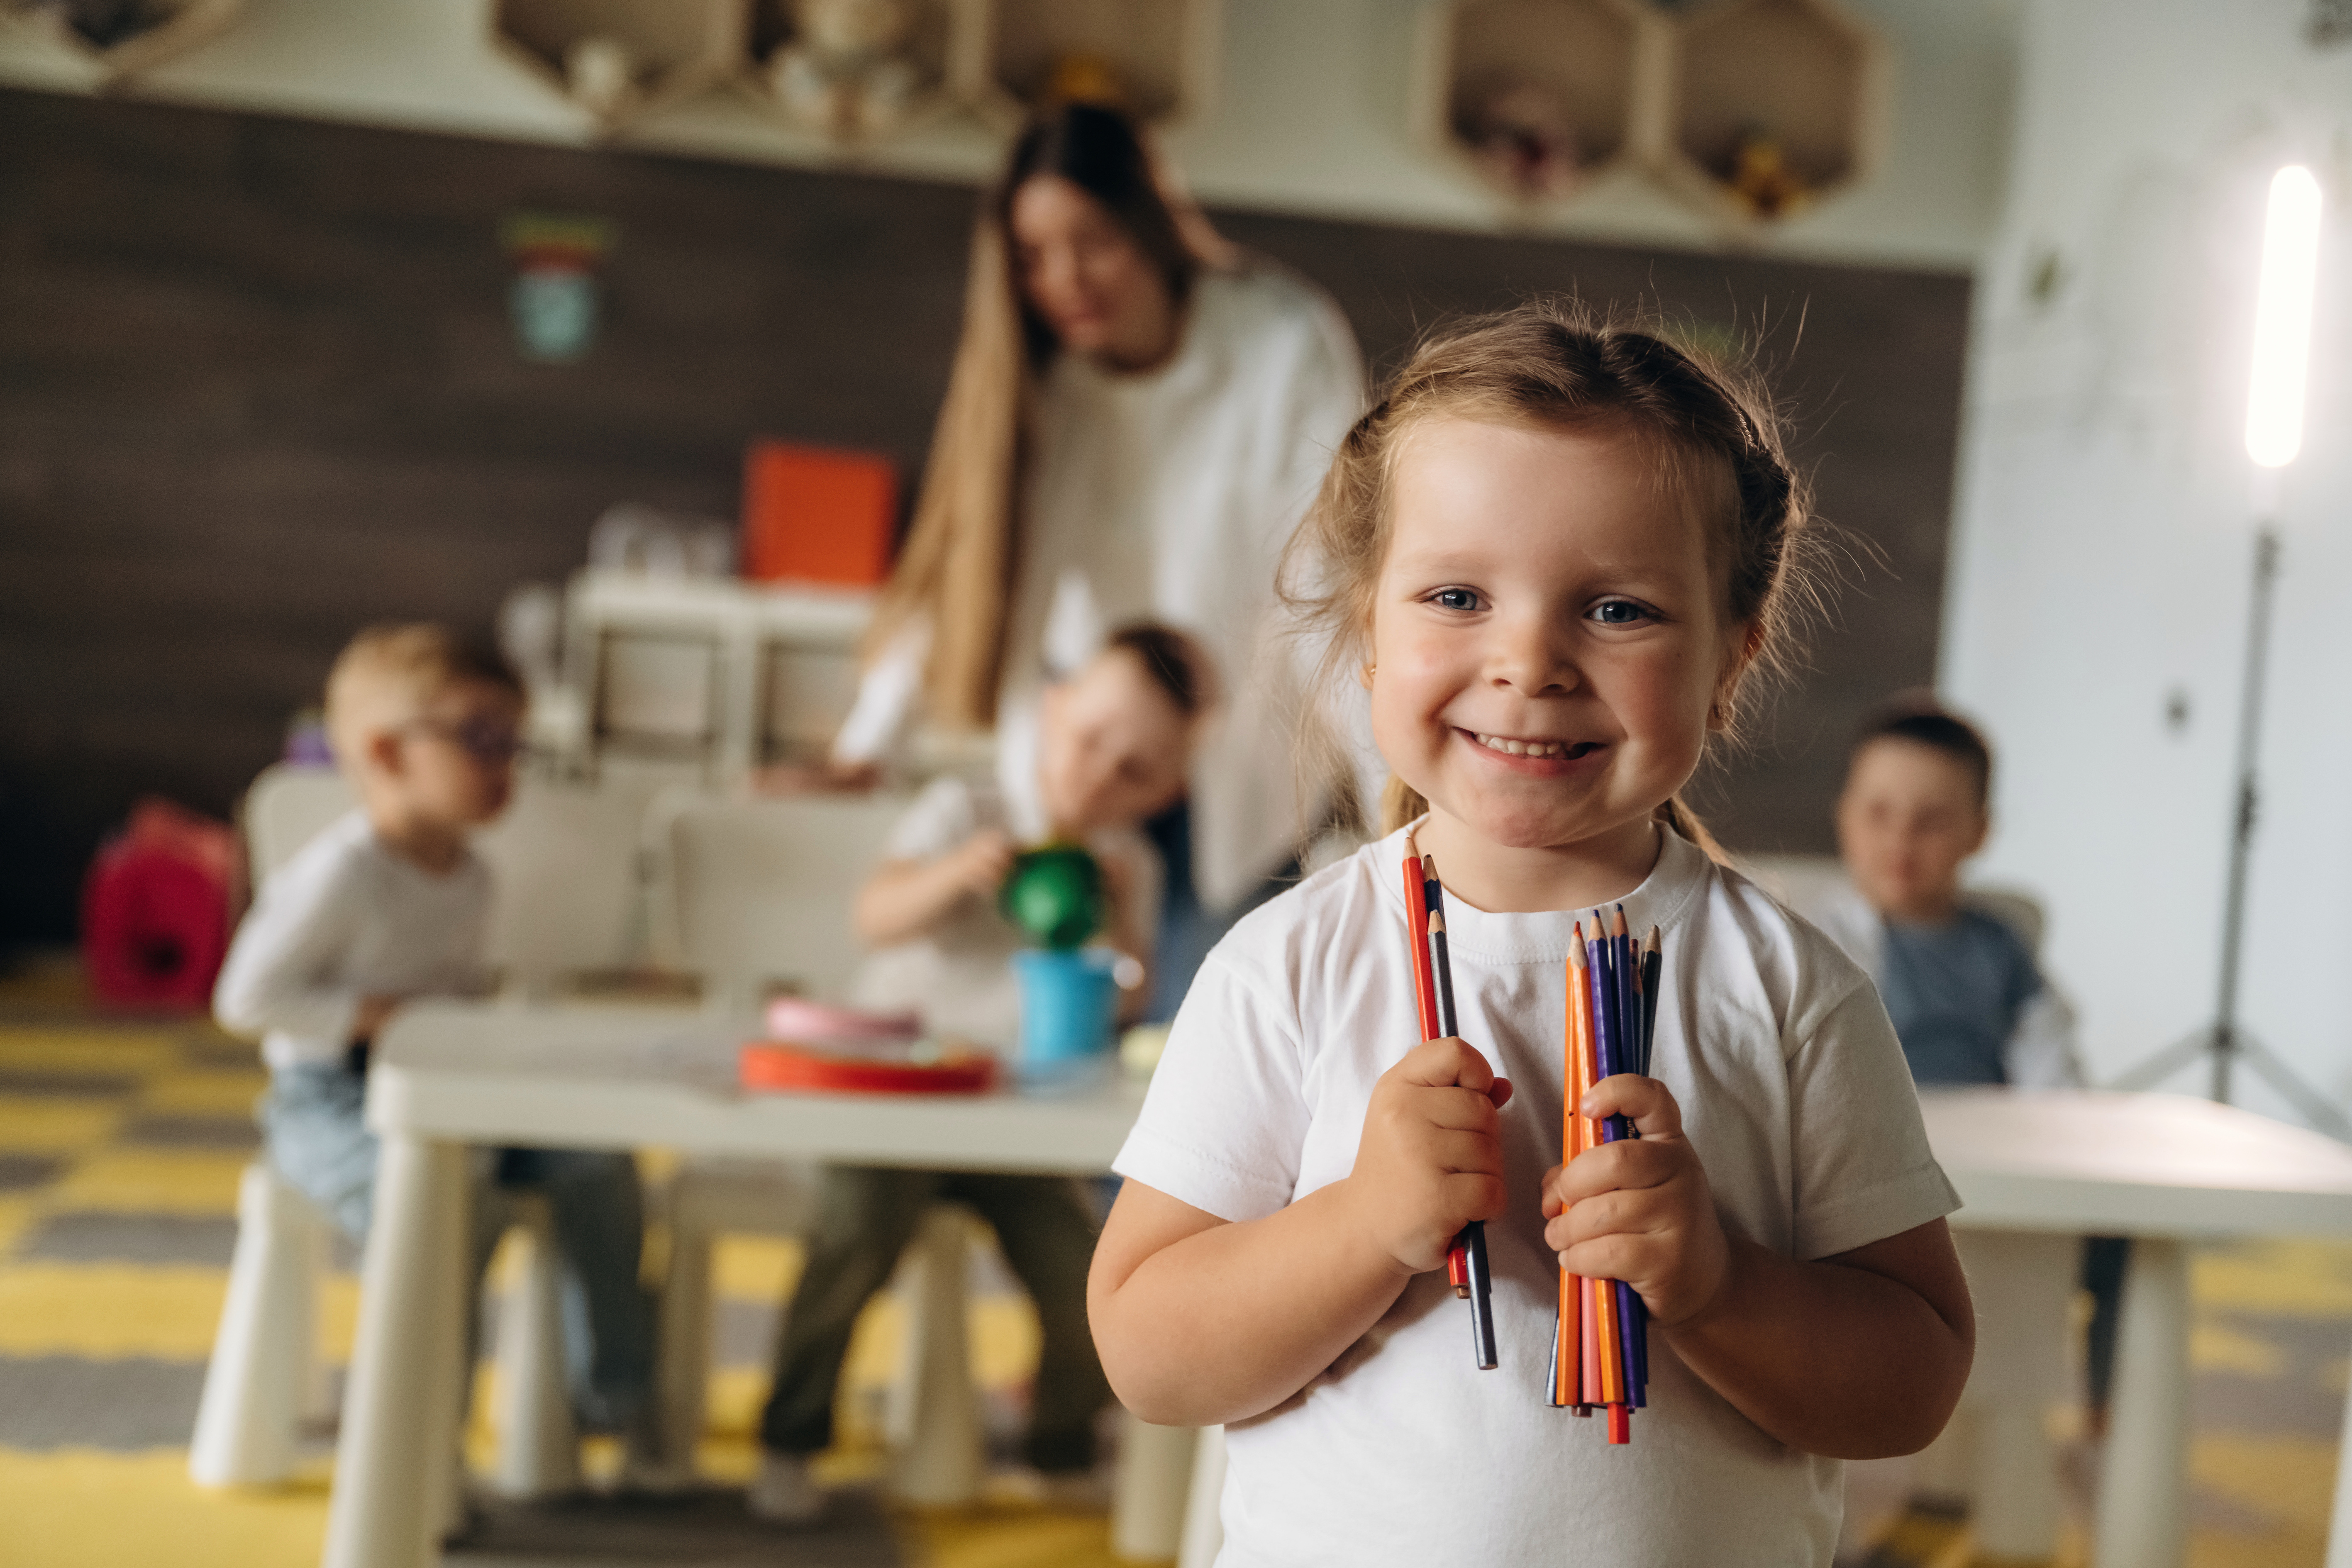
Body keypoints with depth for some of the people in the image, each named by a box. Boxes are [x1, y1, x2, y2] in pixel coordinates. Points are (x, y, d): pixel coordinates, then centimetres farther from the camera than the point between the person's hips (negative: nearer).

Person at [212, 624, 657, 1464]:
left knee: (596, 1160, -8)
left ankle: (612, 1393, 2)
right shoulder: (338, 875, -16)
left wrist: (476, 1006, -1)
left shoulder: (471, 874, 10)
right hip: (331, 1102, -8)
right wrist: (382, 1013, -20)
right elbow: (247, 998, -18)